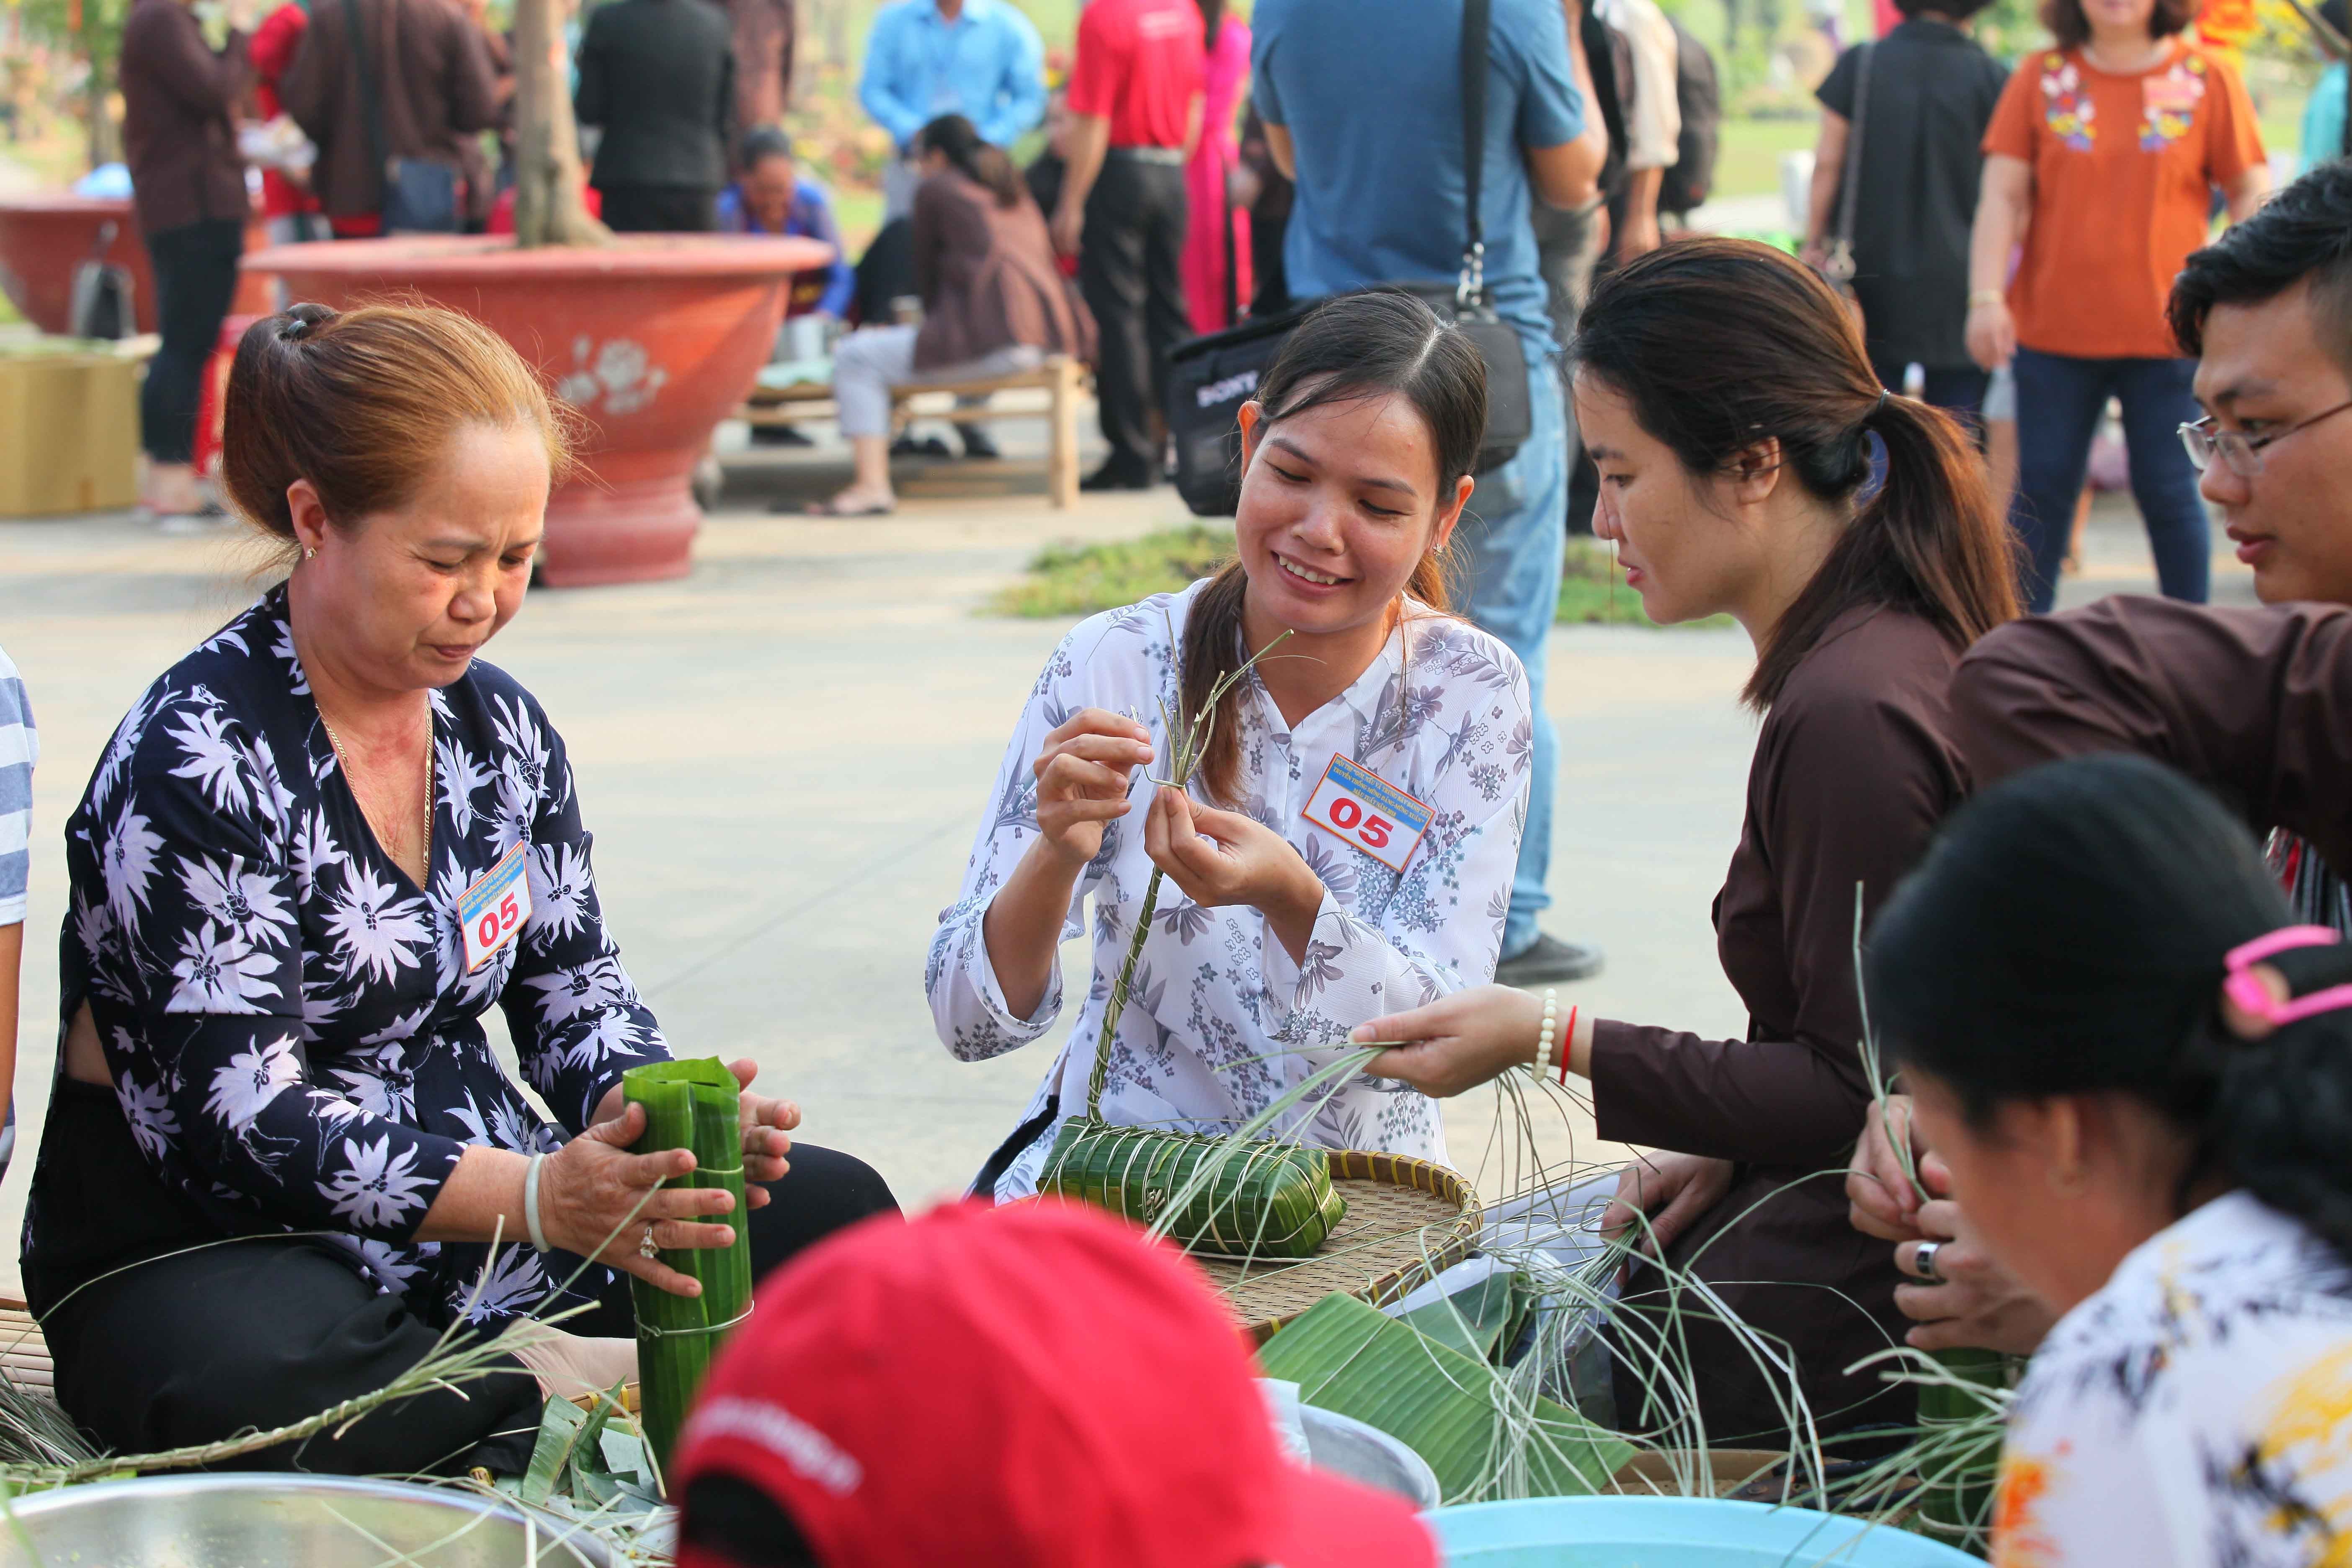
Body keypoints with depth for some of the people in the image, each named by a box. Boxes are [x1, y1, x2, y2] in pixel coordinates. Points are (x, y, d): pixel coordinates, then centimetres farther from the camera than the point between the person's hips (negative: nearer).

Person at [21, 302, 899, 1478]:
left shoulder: (501, 729, 7)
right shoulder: (193, 764, -17)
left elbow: (573, 994, 12)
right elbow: (235, 1125, -23)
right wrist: (538, 1195, -32)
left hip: (479, 1235, 7)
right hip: (216, 1263, -7)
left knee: (830, 1207, -6)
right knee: (251, 1373, -41)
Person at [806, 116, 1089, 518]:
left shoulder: (935, 189, 8)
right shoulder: (1016, 191, 28)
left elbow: (927, 273, 12)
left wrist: (936, 320, 30)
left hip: (993, 339, -8)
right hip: (1057, 339, 8)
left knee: (855, 357, 0)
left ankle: (873, 484, -13)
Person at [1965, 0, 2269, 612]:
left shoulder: (2207, 78, 1)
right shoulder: (2041, 76, 4)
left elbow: (2252, 195, 4)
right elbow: (2002, 197, 1)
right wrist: (1986, 296, -9)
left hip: (2166, 330, -1)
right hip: (2052, 327, 1)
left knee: (2169, 492, 2)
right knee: (2042, 489, 5)